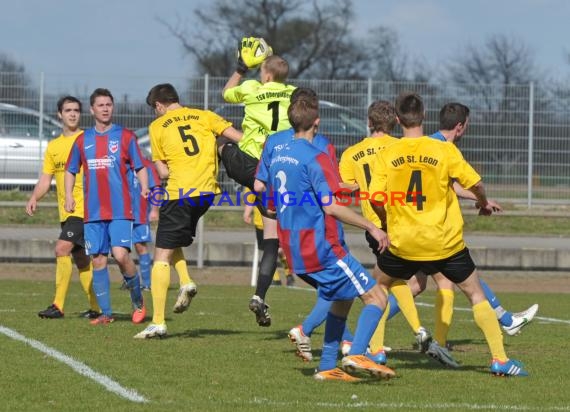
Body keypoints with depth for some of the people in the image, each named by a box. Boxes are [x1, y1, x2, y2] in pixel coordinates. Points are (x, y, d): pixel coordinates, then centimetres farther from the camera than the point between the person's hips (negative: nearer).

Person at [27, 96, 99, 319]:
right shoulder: (53, 146, 15)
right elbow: (45, 179, 15)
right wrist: (34, 198, -3)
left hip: (84, 207, -7)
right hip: (65, 211, 7)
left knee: (62, 248, -18)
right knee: (80, 258, 10)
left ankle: (58, 305, -19)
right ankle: (96, 307, 18)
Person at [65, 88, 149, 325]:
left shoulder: (125, 137, 4)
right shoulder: (83, 140, 12)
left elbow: (140, 167, 5)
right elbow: (70, 170, 20)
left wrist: (144, 188, -13)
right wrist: (68, 196, 6)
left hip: (120, 210, -3)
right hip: (93, 212, 3)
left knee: (121, 255, -17)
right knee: (98, 260, 1)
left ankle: (138, 302, 4)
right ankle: (106, 313, 8)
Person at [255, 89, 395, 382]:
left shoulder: (278, 157, 10)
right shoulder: (315, 158, -15)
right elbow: (332, 206, -22)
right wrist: (372, 228, -17)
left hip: (294, 249, 9)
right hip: (323, 248, -9)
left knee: (342, 299, 22)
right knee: (376, 298, -5)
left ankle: (327, 367, 14)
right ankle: (356, 354, -22)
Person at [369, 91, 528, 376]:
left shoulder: (387, 155, -5)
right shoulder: (444, 151, -8)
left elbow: (376, 200, -6)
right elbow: (475, 184, -4)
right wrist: (484, 203, 19)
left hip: (403, 243, 1)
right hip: (446, 243, -1)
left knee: (380, 287, 25)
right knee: (475, 294, 10)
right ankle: (500, 359, 4)